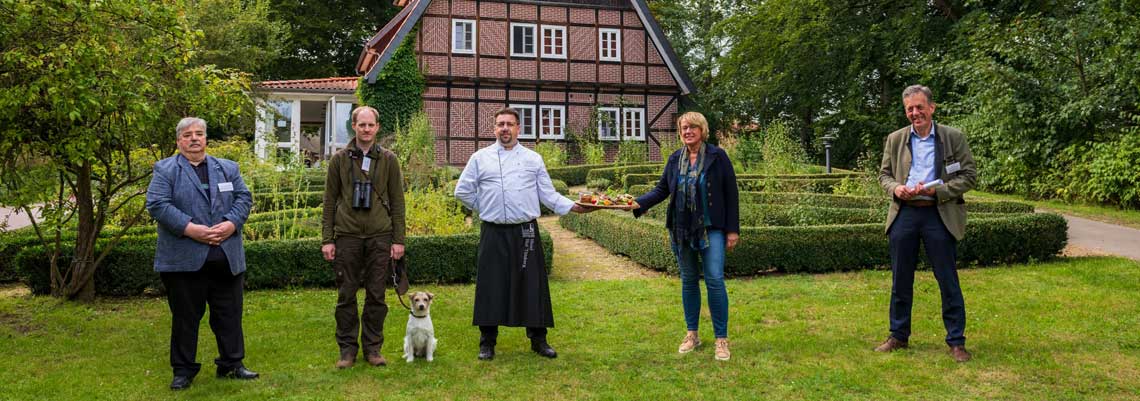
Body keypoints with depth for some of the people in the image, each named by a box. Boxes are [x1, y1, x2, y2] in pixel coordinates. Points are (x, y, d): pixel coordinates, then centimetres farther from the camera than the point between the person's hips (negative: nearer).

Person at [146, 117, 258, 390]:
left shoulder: (228, 169, 14)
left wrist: (231, 224, -11)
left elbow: (244, 198, 7)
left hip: (227, 258, 3)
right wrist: (190, 228, -19)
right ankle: (183, 370, 18)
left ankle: (231, 364, 21)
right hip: (184, 260, -3)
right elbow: (157, 204, -10)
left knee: (229, 314, 9)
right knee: (185, 317, 6)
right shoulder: (165, 170, 2)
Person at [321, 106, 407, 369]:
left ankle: (373, 347, 15)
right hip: (347, 236, 0)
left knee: (376, 295, 4)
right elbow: (329, 201, 6)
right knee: (346, 295, 4)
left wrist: (398, 239, 0)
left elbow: (397, 201, 6)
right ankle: (347, 349, 14)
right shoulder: (340, 159, 5)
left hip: (379, 237, 0)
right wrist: (327, 239, -1)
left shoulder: (388, 160, 6)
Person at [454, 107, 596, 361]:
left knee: (532, 285, 2)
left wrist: (574, 207, -4)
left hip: (526, 232, 1)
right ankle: (487, 342, 12)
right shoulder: (481, 158, 7)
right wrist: (484, 208, 7)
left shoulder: (533, 159, 10)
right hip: (494, 233, -1)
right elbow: (462, 190, 12)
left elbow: (548, 194, 7)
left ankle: (538, 339, 14)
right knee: (491, 286, 1)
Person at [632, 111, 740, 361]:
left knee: (715, 280, -11)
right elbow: (662, 189, 9)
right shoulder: (675, 159, 7)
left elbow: (731, 193, -3)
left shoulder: (717, 156, -4)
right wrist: (638, 203, -8)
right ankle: (691, 334, 23)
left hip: (710, 228, -4)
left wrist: (733, 229, -6)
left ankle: (721, 339, -1)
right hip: (681, 229, 4)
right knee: (688, 280, 11)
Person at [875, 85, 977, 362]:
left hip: (939, 215, -3)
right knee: (900, 281, 10)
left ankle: (956, 341, 11)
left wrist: (937, 189, -15)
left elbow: (969, 176, -1)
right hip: (904, 214, 3)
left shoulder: (954, 138, 0)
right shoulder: (895, 139, 9)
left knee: (948, 282, 1)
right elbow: (884, 174, 14)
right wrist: (895, 188, -8)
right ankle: (898, 336, 22)